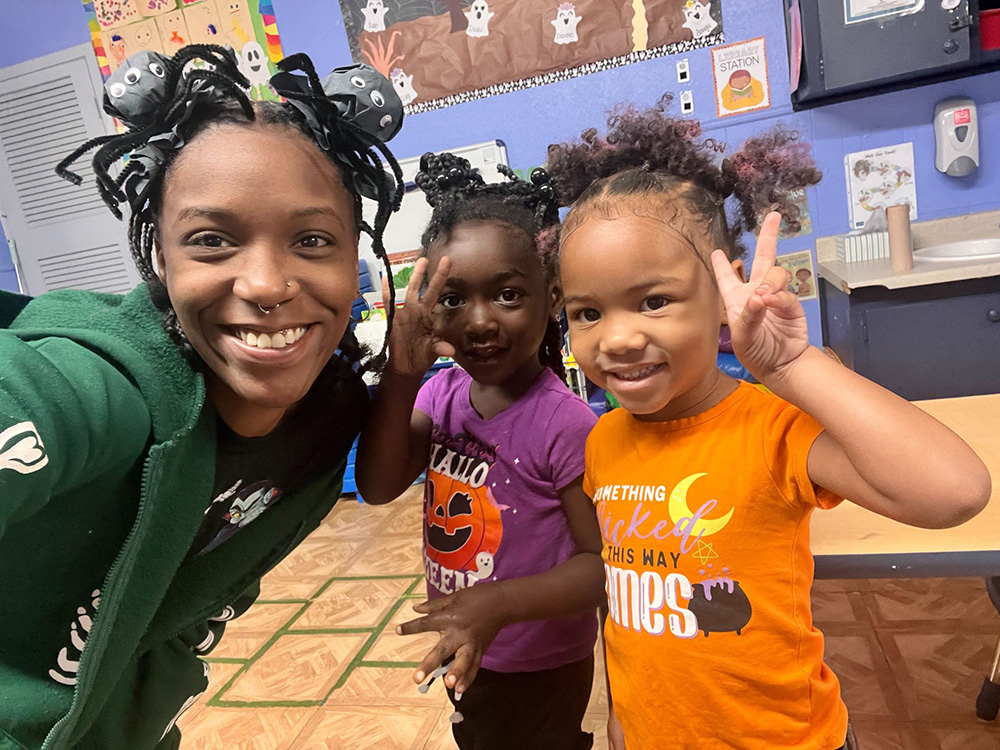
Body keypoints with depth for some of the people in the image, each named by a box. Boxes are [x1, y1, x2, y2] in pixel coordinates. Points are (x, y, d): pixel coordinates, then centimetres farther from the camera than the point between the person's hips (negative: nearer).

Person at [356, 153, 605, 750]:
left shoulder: (564, 422, -26)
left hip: (541, 671, -6)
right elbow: (379, 487, -17)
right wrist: (401, 374, -29)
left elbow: (599, 561, -21)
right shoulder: (442, 393, -9)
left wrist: (502, 601, -35)